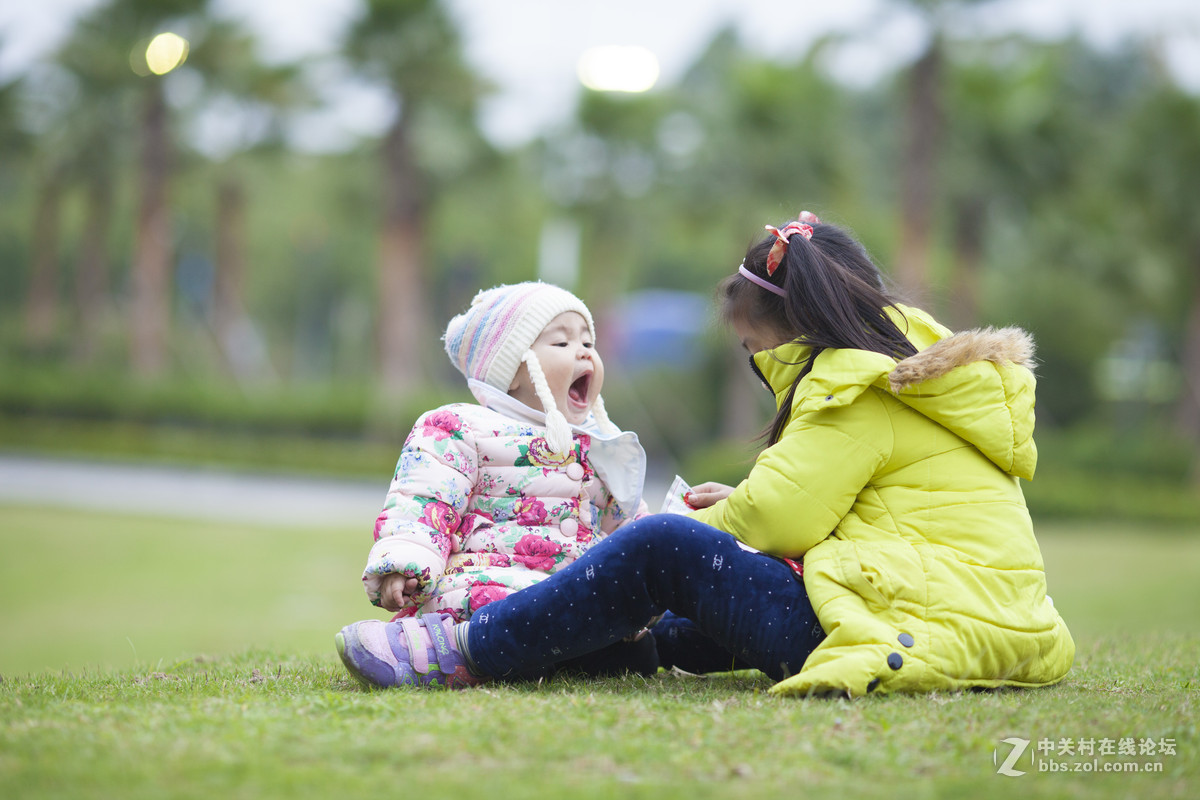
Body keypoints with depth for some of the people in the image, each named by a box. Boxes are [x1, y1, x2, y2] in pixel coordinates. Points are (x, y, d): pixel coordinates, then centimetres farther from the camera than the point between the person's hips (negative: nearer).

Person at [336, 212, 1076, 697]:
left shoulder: (859, 395, -10)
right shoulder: (909, 363, 21)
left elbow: (779, 518, -13)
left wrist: (716, 522, 7)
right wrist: (742, 506, 18)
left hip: (912, 627, -10)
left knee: (663, 549, -11)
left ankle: (471, 651, -8)